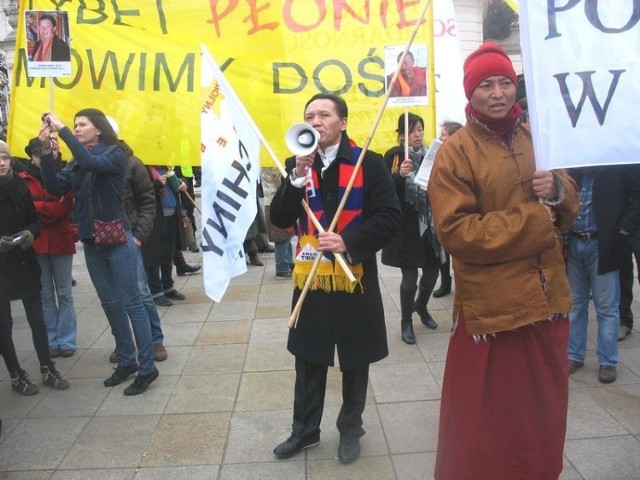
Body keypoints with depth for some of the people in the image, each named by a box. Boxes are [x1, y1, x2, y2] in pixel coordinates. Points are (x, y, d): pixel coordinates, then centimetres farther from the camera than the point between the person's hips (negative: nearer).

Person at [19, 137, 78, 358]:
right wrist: (56, 208, -13)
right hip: (36, 243, -1)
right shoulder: (23, 179, 3)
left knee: (64, 293, 4)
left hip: (61, 240, 1)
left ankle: (66, 340, 11)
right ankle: (51, 341, 14)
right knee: (45, 294, 5)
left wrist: (43, 210, -20)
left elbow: (67, 204, -5)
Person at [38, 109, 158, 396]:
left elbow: (92, 163, -27)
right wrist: (46, 151, -13)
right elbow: (54, 187, -4)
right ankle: (126, 361, 26)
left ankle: (147, 367, 3)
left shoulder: (114, 153, -6)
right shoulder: (75, 163, 9)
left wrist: (62, 130, -25)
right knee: (110, 304, 13)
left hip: (117, 239, -6)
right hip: (91, 243, 6)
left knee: (131, 302, -4)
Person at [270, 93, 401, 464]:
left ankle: (351, 428, 34)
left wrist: (348, 242, -23)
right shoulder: (297, 164, 4)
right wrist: (298, 176, -17)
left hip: (354, 278, -3)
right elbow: (280, 219, -4)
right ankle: (305, 429, 33)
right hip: (310, 279, 3)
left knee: (355, 360, 13)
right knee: (308, 358, 14)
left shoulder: (369, 163, -8)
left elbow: (390, 218, -12)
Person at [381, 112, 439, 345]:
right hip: (405, 225, -5)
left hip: (428, 222, 5)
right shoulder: (393, 156, -7)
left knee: (432, 270, 12)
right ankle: (406, 322, 18)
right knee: (410, 276, -3)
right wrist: (400, 175, -29)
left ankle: (421, 306, 41)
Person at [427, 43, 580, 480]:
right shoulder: (456, 152, -8)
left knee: (544, 413, 19)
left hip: (547, 299, 6)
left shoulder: (538, 138, 11)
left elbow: (571, 205, 17)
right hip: (491, 307, -6)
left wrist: (558, 190, -7)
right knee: (486, 422, 6)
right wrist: (534, 221, -16)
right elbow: (455, 231, -17)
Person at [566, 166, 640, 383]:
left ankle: (607, 362, 16)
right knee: (574, 305, 12)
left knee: (607, 308, 4)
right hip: (572, 245, 4)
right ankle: (574, 356, 25)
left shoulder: (620, 164, -6)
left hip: (602, 246, -3)